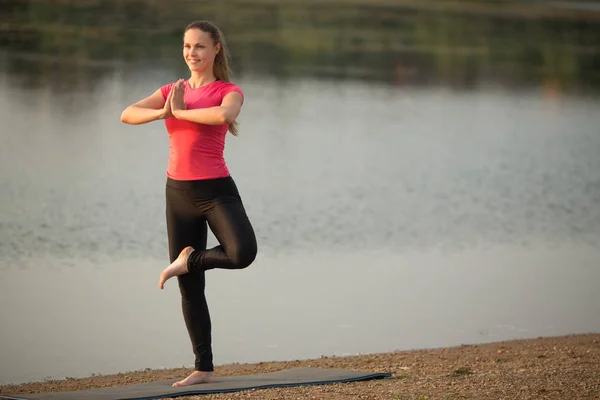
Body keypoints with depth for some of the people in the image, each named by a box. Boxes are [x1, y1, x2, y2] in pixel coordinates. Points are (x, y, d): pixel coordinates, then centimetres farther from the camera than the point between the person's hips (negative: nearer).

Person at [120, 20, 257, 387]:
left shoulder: (230, 91, -1)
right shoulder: (171, 91, 12)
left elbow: (224, 115, -27)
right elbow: (127, 114, -3)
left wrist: (180, 111, -15)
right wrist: (164, 112, -20)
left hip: (216, 191, -4)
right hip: (179, 192, 4)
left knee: (243, 253, -32)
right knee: (190, 287, 6)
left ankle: (190, 259, -3)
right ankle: (204, 368, 15)